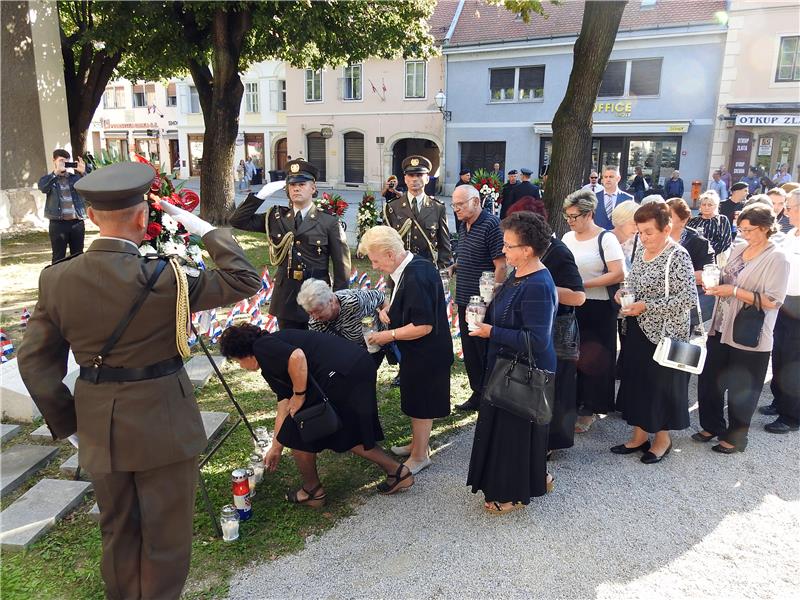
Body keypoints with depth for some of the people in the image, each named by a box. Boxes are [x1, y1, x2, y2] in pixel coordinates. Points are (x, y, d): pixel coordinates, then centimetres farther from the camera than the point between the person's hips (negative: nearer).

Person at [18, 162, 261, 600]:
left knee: (118, 533, 24)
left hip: (98, 428, 5)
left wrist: (67, 420, 10)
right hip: (162, 427, -5)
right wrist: (205, 230, -6)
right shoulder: (161, 278, -21)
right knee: (166, 537, 14)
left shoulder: (56, 279, -6)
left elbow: (36, 361, 0)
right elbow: (244, 280, -13)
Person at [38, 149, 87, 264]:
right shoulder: (48, 179, 5)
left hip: (77, 222, 2)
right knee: (58, 257, 3)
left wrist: (83, 172, -19)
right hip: (58, 223, -2)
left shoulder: (75, 177, 9)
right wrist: (56, 172, -24)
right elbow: (42, 187, -17)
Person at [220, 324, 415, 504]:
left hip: (340, 374, -10)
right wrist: (276, 448, 41)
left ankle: (312, 491, 29)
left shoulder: (263, 346, 2)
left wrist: (299, 395, -5)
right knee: (346, 434, 26)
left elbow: (297, 357, -19)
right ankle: (397, 471, 28)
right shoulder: (272, 364, 29)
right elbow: (283, 410, 33)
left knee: (299, 434, 11)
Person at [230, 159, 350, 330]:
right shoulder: (276, 217, 5)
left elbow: (341, 267, -4)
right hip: (285, 297, 3)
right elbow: (238, 220, 1)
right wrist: (261, 195, -7)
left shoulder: (329, 223, -5)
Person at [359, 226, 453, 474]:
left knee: (420, 403, 7)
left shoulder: (415, 279, -29)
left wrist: (389, 335, -19)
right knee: (417, 400, 23)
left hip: (425, 355, -9)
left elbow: (423, 326, -29)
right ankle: (417, 444, 41)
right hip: (423, 352, 9)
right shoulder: (416, 265, 2)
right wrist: (389, 310, 1)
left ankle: (419, 456, 26)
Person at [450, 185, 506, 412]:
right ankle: (477, 394, 29)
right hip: (465, 300, 8)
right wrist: (457, 266, 7)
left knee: (486, 352, 3)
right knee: (470, 351, 15)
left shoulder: (491, 225, -15)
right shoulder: (463, 225, 11)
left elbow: (501, 266, -17)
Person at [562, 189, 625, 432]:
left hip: (598, 309, -5)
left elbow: (618, 274, -17)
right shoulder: (567, 237, 7)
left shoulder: (606, 239, -10)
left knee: (593, 359, 4)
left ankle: (589, 412, 18)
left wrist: (582, 284, -18)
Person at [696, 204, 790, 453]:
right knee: (708, 381, 13)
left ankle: (735, 437, 28)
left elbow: (773, 301, -18)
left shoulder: (777, 259, -12)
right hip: (721, 328, 6)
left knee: (741, 390, 9)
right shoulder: (738, 249, 7)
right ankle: (713, 426, 34)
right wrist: (715, 283, -3)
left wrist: (734, 291, -22)